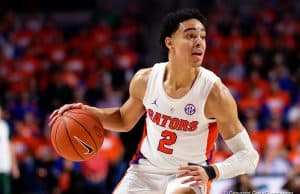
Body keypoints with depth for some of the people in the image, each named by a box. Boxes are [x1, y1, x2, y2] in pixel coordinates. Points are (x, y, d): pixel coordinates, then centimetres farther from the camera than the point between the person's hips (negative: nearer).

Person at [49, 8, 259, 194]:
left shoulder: (214, 92, -22)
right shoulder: (145, 80, -10)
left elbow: (249, 156, -18)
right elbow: (124, 120, 13)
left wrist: (210, 172, -35)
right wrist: (86, 111, -4)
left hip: (188, 173, -4)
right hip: (146, 168, 4)